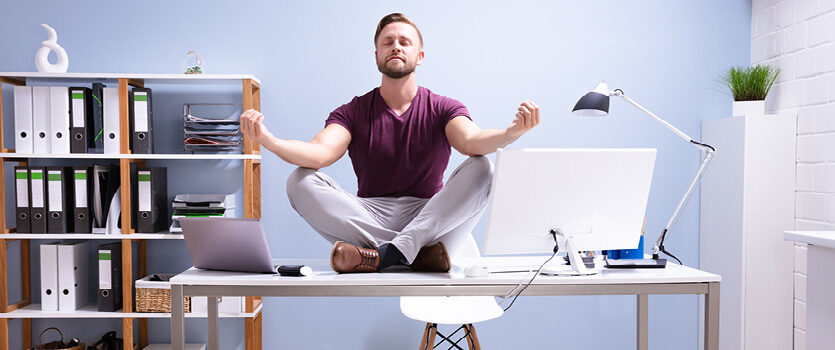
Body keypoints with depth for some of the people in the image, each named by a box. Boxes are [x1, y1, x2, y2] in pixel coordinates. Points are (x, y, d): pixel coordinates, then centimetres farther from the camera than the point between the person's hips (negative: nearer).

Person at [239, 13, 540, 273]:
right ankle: (419, 252, -29)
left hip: (429, 217, 0)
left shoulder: (443, 109, 6)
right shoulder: (353, 112, 7)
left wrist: (512, 133, -39)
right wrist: (268, 140, -32)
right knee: (300, 181, -20)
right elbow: (319, 153, -12)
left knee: (481, 169, -23)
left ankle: (387, 253, -32)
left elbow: (472, 142, -16)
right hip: (370, 218, 1)